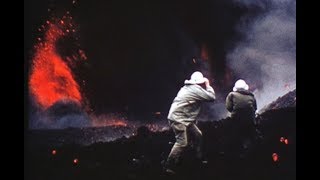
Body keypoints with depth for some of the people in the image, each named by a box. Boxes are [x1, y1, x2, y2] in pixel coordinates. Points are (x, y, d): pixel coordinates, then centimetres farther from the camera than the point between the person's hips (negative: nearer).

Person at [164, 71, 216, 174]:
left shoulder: (190, 88, 18)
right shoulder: (196, 89, -13)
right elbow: (211, 97, -12)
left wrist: (206, 87, 17)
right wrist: (208, 86, 2)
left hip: (186, 119, 11)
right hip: (178, 119, -11)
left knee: (198, 135, 17)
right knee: (182, 142, -16)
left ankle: (200, 158, 29)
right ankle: (169, 167, -14)